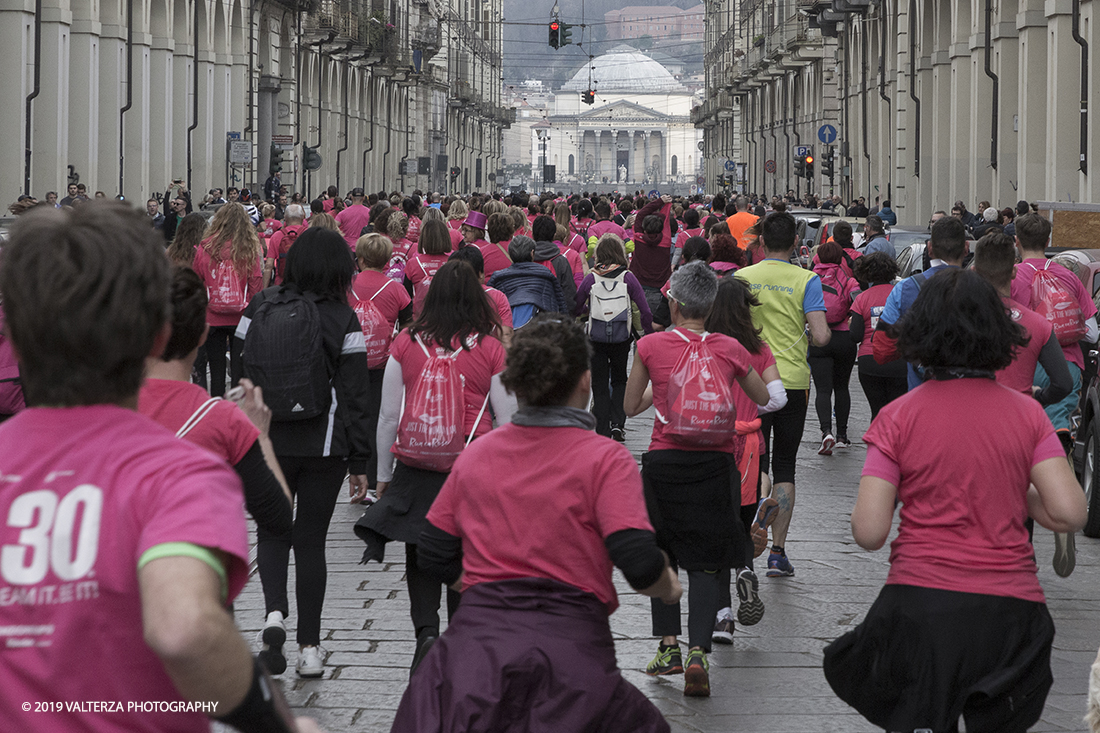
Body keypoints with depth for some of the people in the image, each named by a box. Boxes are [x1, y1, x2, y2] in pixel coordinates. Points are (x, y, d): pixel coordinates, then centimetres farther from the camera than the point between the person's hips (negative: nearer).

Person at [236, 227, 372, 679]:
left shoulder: (259, 308, -1)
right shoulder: (342, 319, -8)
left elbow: (241, 378, 3)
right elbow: (353, 396, -7)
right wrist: (359, 462, -1)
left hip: (265, 442, 1)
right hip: (323, 446, -1)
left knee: (272, 530, 16)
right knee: (311, 540, 9)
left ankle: (274, 610, -11)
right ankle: (309, 647, 11)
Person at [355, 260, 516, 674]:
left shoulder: (406, 344, 1)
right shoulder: (490, 349, -2)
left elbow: (388, 416, 4)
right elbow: (507, 419, 0)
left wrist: (383, 475, 13)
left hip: (415, 465, 0)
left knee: (420, 558, 10)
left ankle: (426, 632, -11)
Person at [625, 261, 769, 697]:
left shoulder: (651, 346, -5)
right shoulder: (730, 350, -1)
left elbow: (630, 407, 8)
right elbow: (763, 399, 17)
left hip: (665, 461, 0)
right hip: (716, 464, 1)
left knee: (662, 553, 17)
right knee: (705, 561, 4)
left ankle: (668, 644, 13)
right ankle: (697, 653, -10)